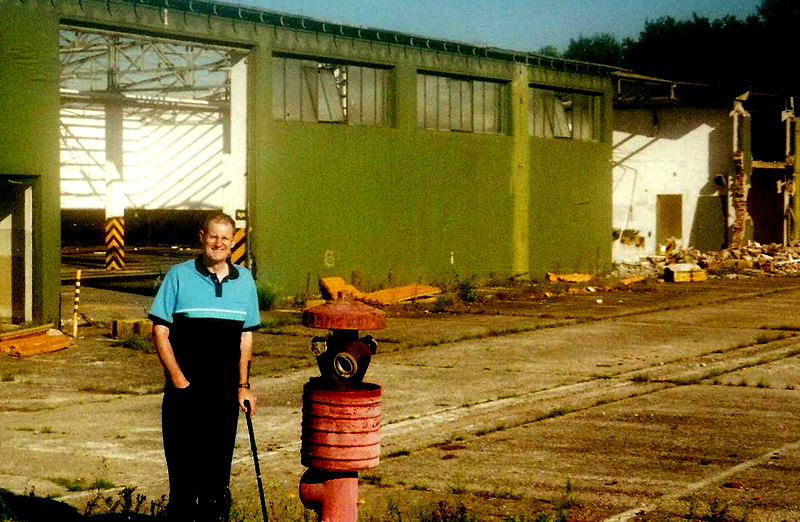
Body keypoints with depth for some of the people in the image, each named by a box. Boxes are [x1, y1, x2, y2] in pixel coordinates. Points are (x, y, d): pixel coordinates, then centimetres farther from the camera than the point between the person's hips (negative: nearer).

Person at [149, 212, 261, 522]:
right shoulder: (179, 276, -1)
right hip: (185, 392, -3)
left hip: (225, 394, 3)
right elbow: (160, 331, -2)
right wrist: (178, 379, -10)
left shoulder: (244, 280, 9)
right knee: (183, 469, -1)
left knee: (218, 473, 7)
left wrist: (243, 386, 7)